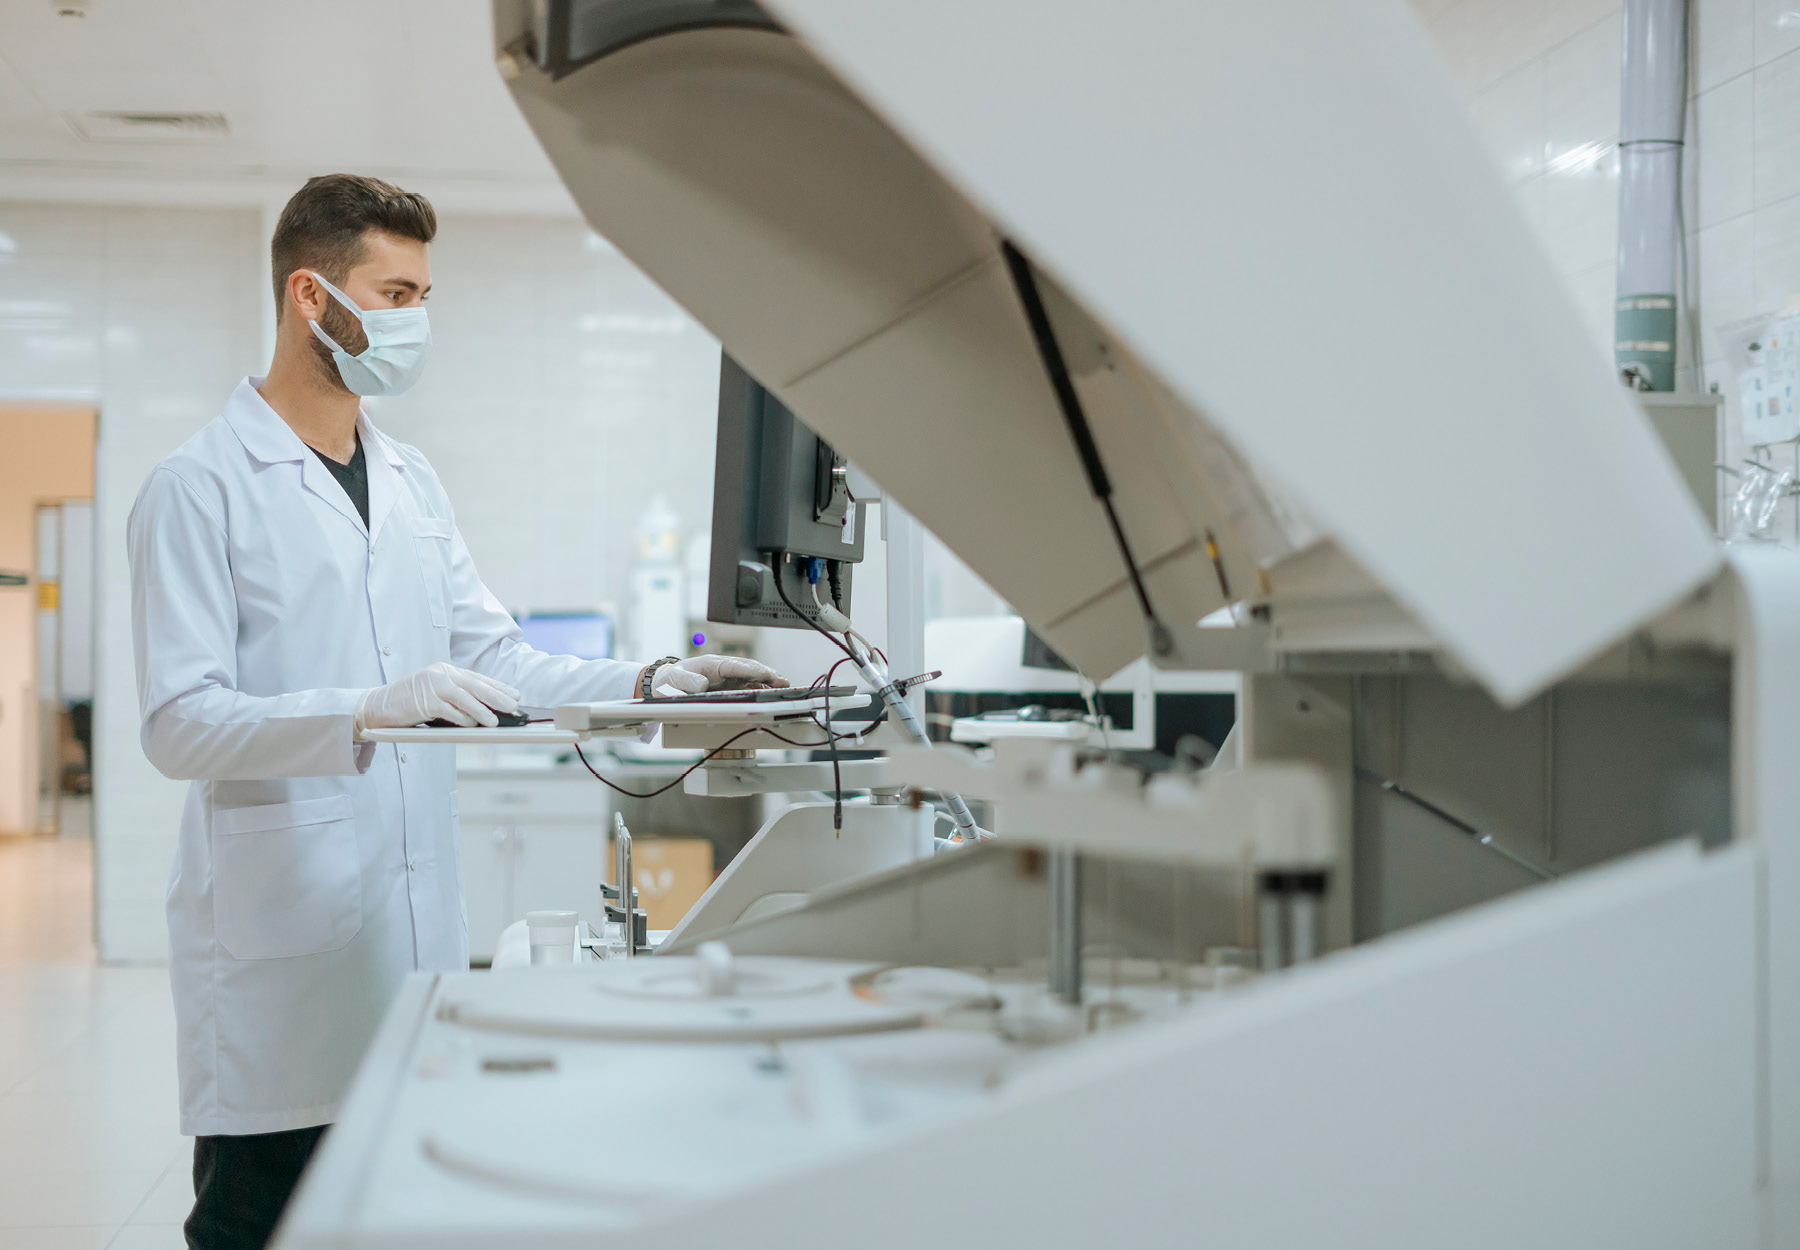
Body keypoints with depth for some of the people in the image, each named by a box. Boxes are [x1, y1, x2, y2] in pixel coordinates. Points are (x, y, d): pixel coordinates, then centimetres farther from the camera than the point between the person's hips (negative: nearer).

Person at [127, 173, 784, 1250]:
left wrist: (647, 683, -1)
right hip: (281, 951, -6)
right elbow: (181, 723, -15)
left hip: (417, 934, 6)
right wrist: (366, 712, -30)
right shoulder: (199, 489, -6)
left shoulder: (412, 482, 16)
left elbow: (494, 659, 14)